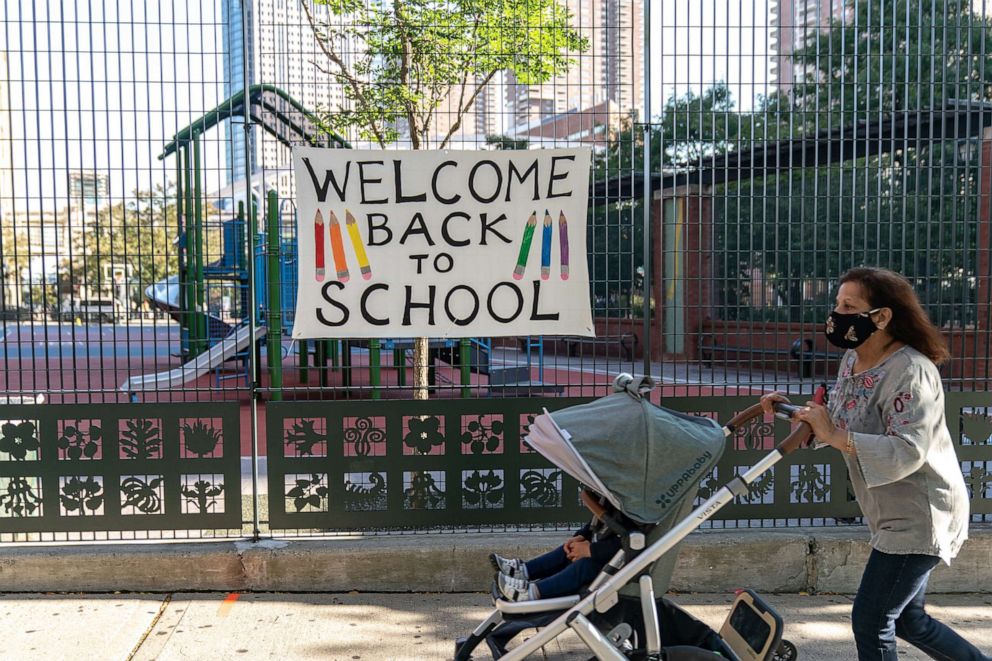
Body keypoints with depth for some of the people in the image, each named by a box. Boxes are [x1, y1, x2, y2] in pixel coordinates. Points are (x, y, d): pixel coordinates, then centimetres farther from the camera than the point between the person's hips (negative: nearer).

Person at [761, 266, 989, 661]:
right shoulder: (852, 360, 3)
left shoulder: (910, 371, -24)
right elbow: (841, 423, 13)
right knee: (909, 621, 21)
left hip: (919, 518, -9)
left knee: (870, 622, -2)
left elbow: (909, 452, -33)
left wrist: (834, 436, -37)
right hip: (893, 515, 9)